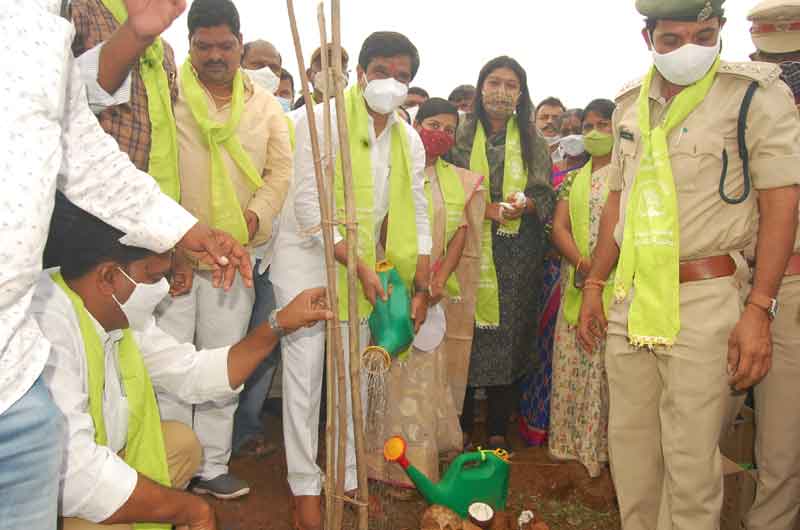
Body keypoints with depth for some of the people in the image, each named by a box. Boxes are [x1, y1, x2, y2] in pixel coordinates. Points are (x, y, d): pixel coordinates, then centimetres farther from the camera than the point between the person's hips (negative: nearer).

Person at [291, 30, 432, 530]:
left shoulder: (409, 139, 4)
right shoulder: (323, 121, -12)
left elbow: (417, 215, 6)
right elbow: (310, 205, -19)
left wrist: (421, 288, 0)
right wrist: (360, 266, -23)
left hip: (364, 272, 5)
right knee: (305, 376, -2)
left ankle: (346, 476, 28)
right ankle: (305, 486, 13)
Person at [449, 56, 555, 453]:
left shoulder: (533, 141, 10)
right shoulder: (462, 136, 5)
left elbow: (547, 197, 8)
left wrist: (526, 205, -14)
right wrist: (487, 209, -16)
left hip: (517, 255, 1)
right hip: (471, 249, -1)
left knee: (508, 335, 4)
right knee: (467, 332, -1)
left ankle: (498, 431, 17)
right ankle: (462, 429, 15)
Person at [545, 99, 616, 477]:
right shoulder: (574, 179, 17)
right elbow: (559, 227, 6)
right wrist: (581, 263, -13)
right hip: (576, 284, 5)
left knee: (610, 366, -3)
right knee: (571, 362, 7)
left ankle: (607, 448, 7)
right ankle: (572, 444, 18)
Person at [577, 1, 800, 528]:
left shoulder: (756, 92, -5)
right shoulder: (632, 103, 12)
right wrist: (594, 285, 15)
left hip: (705, 298, -5)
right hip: (631, 298, 5)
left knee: (691, 463, 1)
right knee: (629, 445, 14)